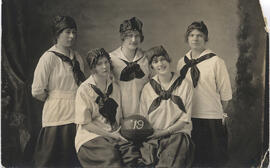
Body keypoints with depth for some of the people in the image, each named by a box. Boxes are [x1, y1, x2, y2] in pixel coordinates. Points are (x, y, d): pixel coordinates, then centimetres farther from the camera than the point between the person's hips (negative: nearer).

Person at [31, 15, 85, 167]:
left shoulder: (77, 57, 11)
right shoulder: (49, 57, -9)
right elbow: (37, 91, -11)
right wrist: (53, 98, 3)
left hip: (77, 114, 6)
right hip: (58, 116, -6)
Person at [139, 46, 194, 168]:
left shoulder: (185, 85, 8)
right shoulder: (147, 89, 12)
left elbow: (185, 118, 4)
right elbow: (143, 119, 11)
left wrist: (166, 131, -8)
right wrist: (152, 133, -8)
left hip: (178, 133, -1)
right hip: (153, 136, 2)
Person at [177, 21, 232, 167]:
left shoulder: (216, 62, -8)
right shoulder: (182, 63, 5)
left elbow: (225, 94, -4)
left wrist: (216, 112, 6)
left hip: (211, 120, -4)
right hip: (187, 119, 4)